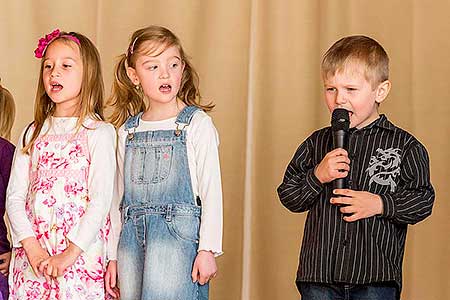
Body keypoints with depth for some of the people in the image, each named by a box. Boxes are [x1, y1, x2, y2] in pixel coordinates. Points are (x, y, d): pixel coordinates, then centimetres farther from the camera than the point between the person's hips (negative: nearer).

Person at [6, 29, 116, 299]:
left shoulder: (99, 133, -3)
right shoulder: (34, 132, 10)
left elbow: (101, 201, -10)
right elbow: (15, 196, 6)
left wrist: (70, 254, -15)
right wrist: (32, 247, -8)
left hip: (80, 254, -4)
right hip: (32, 253, 4)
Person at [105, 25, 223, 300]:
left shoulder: (196, 124, -1)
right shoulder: (128, 131, 12)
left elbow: (211, 190, -4)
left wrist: (208, 249, -10)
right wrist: (113, 255, 15)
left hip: (178, 229, -5)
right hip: (133, 234, 5)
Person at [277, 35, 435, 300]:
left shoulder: (406, 146, 1)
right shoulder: (317, 143, 9)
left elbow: (423, 200, -1)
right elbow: (288, 195, 9)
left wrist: (380, 204, -15)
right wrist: (318, 177, -9)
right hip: (319, 271, 3)